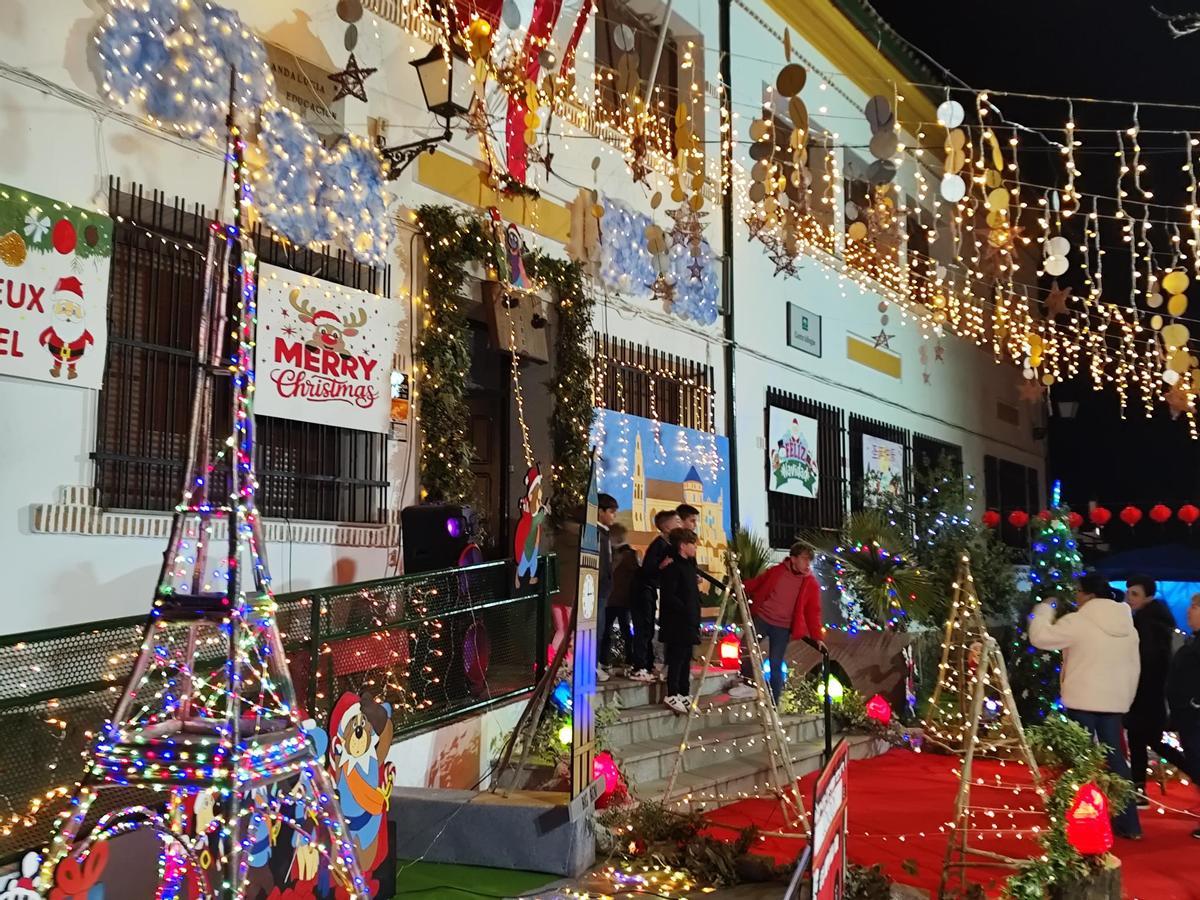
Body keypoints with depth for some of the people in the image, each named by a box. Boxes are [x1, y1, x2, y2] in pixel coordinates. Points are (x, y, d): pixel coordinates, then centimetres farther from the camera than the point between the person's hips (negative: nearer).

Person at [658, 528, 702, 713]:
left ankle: (684, 694, 18)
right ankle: (672, 695, -1)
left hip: (689, 621, 9)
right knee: (677, 658, -6)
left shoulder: (689, 564, 16)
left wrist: (696, 615, 14)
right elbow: (669, 596, -19)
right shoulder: (673, 566, -13)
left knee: (686, 658, 12)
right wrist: (685, 610, -18)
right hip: (677, 622, -9)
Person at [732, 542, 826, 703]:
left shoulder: (811, 584, -6)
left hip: (783, 628, -1)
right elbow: (756, 584, 8)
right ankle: (749, 685, 22)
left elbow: (813, 612, -6)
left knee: (775, 665, -3)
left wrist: (817, 637, -12)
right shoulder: (776, 571, -4)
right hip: (762, 619, 2)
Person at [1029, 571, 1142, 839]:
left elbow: (1039, 637, -11)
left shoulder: (1077, 621, -12)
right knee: (1115, 757, 12)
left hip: (1083, 700, -6)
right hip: (1114, 701, 6)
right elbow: (1134, 666, 13)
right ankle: (1129, 823, 13)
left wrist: (1045, 608, 3)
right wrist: (1126, 697, 20)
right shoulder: (1128, 625, 9)